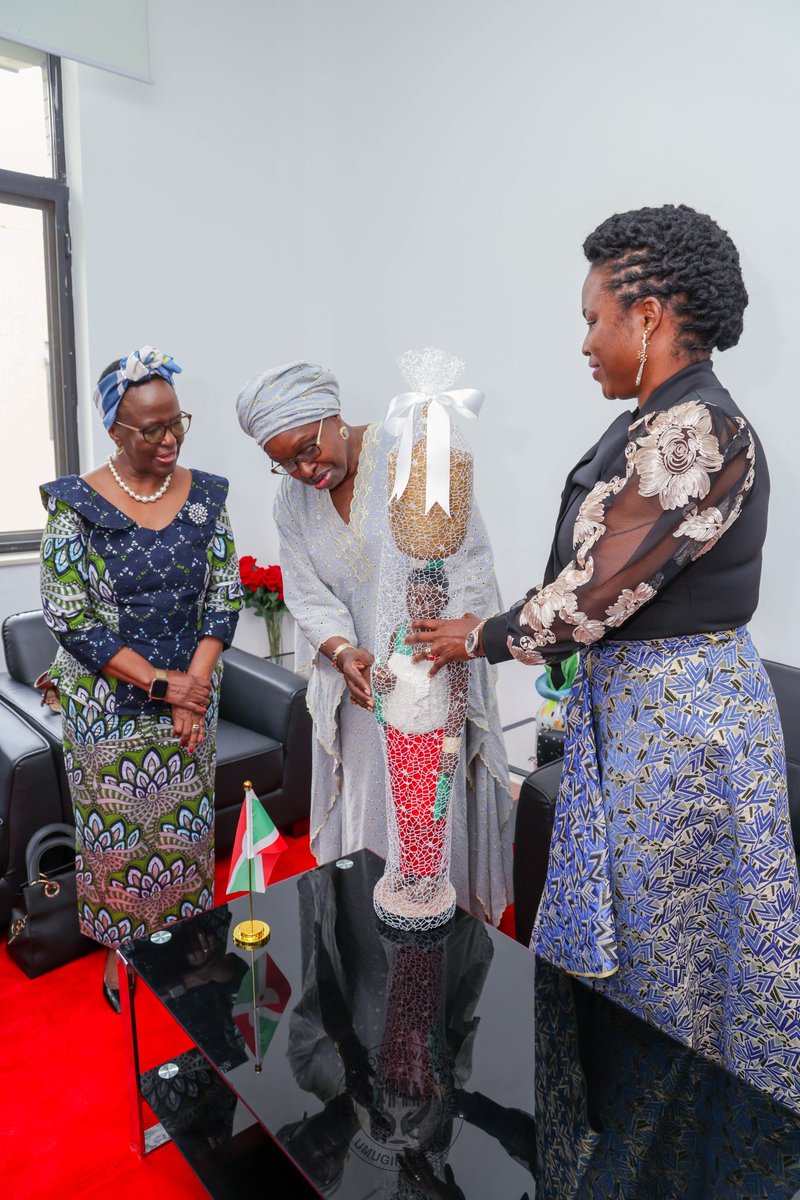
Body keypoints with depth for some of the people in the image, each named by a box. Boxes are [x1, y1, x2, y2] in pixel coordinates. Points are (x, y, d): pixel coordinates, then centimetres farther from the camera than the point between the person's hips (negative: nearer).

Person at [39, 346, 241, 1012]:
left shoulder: (204, 496, -2)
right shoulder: (76, 505, -12)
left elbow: (225, 597, -1)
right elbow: (68, 619, -13)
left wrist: (195, 683, -12)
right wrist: (159, 682, -17)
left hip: (192, 692, 3)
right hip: (109, 706, -2)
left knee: (185, 824, 15)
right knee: (118, 829, 11)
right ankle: (122, 948, 37)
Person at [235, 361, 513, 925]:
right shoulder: (292, 498, 4)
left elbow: (471, 559, -13)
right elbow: (308, 597, -1)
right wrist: (343, 653, -20)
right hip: (360, 684, 4)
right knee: (363, 811, 12)